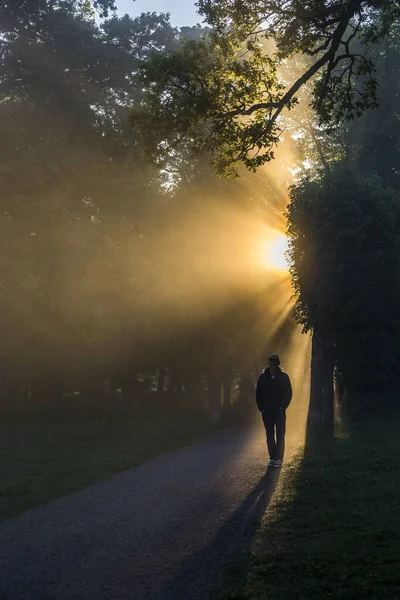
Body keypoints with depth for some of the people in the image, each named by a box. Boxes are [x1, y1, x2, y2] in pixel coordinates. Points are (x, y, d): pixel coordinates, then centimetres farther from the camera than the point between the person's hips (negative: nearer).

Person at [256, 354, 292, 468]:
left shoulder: (283, 377, 2)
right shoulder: (263, 378, 6)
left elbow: (288, 393, 3)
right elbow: (258, 394, 10)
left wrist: (283, 406, -5)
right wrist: (261, 408, 2)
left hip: (279, 411, -2)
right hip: (267, 411, 2)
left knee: (280, 435, -8)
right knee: (269, 435, 5)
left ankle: (279, 459, -8)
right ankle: (272, 458, 11)